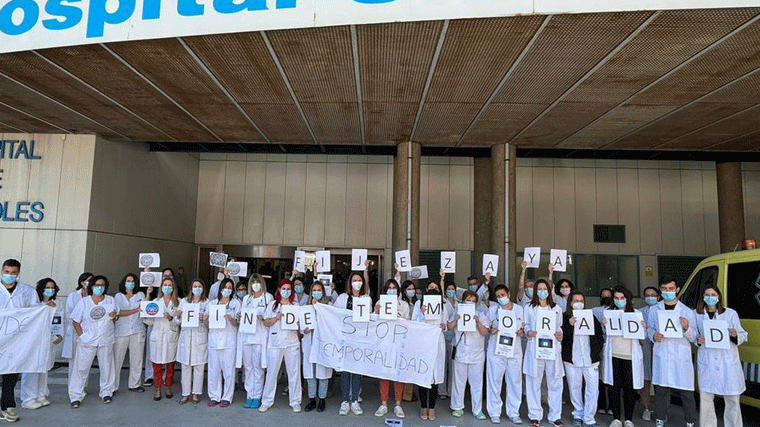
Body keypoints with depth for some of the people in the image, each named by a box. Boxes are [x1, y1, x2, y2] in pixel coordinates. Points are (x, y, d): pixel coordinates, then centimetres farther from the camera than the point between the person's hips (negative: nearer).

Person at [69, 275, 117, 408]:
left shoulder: (110, 300, 7)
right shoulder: (84, 302, 1)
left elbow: (115, 318, 14)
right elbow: (76, 321, 2)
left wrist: (114, 316, -9)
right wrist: (81, 335, -8)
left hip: (106, 340, 2)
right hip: (87, 341, -2)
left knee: (106, 367, 8)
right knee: (81, 368, -2)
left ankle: (106, 392, 22)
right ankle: (76, 396, 9)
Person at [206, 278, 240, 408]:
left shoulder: (236, 303, 8)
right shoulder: (212, 303, 15)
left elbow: (236, 323, 3)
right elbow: (208, 321, 17)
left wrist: (230, 318, -17)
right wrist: (207, 320, -5)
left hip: (229, 340, -2)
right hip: (214, 338, 2)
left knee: (229, 369, -2)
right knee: (213, 369, 3)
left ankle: (227, 397, 8)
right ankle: (214, 396, 16)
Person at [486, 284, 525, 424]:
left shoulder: (519, 309, 9)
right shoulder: (493, 309, 6)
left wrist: (522, 331, -6)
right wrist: (490, 330, -13)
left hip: (515, 350, 1)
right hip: (496, 350, -1)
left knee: (515, 381, 3)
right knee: (495, 380, 0)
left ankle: (513, 412, 17)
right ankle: (494, 412, 12)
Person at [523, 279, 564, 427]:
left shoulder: (556, 309, 14)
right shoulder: (529, 308, 9)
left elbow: (559, 327, 16)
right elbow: (526, 325, 11)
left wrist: (560, 334, -5)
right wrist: (529, 332, -10)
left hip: (553, 348, 1)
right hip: (535, 348, -1)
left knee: (555, 382, 1)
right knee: (534, 382, 0)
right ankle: (535, 415, 11)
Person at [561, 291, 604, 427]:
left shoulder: (591, 317, 10)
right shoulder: (564, 317, 2)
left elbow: (600, 336, 13)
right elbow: (561, 337, -6)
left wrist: (596, 352, 5)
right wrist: (569, 325, -19)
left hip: (590, 359, 2)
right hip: (572, 359, -1)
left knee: (593, 389, -3)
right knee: (575, 388, 7)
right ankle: (578, 415, 24)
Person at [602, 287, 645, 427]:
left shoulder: (636, 313, 6)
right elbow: (604, 334, 7)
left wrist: (643, 327, -15)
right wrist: (603, 325, -13)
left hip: (630, 355, -1)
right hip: (614, 355, 1)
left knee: (630, 387, 2)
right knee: (614, 386, 3)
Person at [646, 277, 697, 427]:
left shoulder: (687, 311, 4)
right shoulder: (654, 309, 8)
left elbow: (694, 338, 2)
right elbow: (649, 329, 12)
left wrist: (687, 328, -18)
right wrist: (654, 336, -9)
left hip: (681, 356, -1)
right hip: (661, 355, 1)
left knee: (686, 391, 0)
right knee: (661, 389, 5)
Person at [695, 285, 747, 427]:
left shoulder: (731, 313, 2)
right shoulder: (698, 314, 6)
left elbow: (743, 335, 5)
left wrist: (735, 335, -16)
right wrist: (698, 340, -6)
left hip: (728, 362, -1)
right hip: (706, 362, 1)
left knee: (732, 399, 2)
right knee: (705, 398, 3)